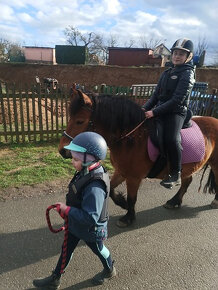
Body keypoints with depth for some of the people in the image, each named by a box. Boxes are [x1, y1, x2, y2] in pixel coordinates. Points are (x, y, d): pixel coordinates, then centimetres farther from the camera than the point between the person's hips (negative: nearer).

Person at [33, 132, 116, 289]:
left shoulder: (94, 187, -40)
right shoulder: (86, 173, -12)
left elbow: (89, 218, -39)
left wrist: (67, 209, -31)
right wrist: (67, 208, 0)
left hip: (90, 229, -7)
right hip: (76, 224, 8)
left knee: (98, 250, 22)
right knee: (66, 249, 23)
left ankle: (110, 271, 54)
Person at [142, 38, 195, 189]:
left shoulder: (187, 74, -5)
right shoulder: (167, 73, 17)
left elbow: (177, 100, -16)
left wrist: (154, 112, -21)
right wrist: (145, 108, -1)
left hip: (176, 112, -8)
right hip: (160, 110, 8)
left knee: (172, 139, -29)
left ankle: (176, 175, -9)